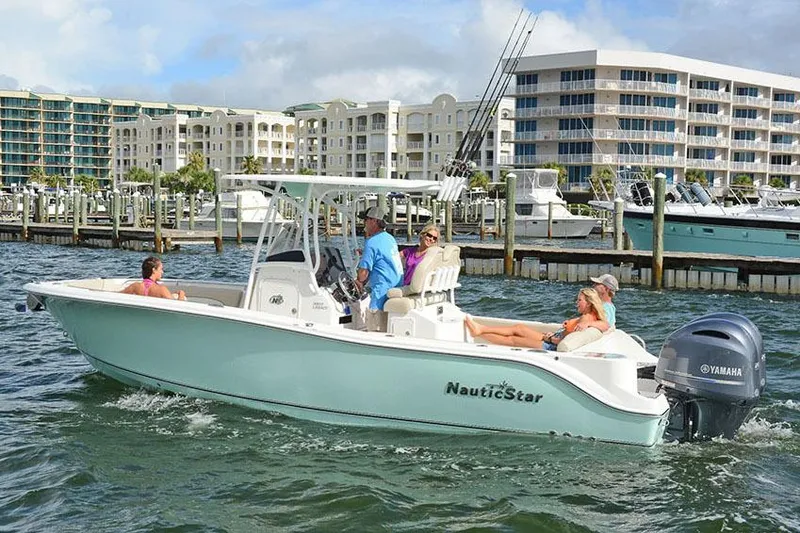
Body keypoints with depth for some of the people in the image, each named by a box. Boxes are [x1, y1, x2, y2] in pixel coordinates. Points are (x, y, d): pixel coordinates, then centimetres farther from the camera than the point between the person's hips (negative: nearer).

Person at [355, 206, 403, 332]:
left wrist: (360, 281, 7)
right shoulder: (391, 239, 16)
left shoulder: (372, 242, -13)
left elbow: (364, 272, -15)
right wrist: (363, 283, 18)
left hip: (383, 296, -10)